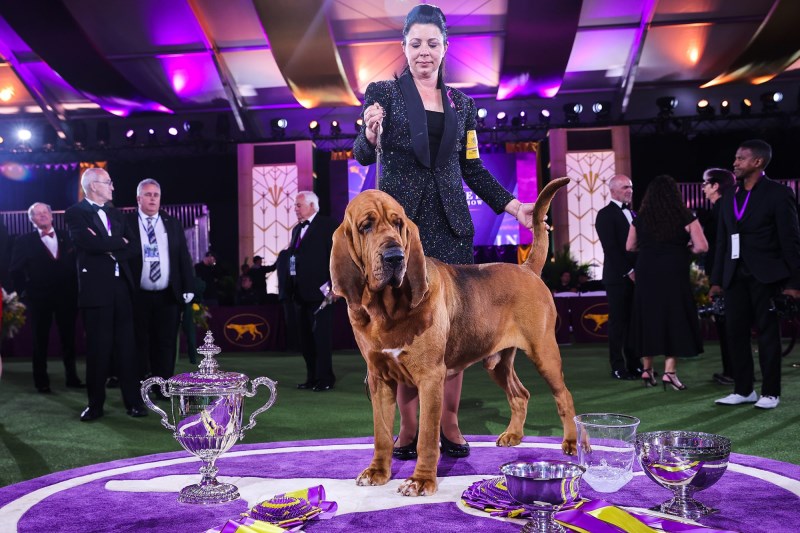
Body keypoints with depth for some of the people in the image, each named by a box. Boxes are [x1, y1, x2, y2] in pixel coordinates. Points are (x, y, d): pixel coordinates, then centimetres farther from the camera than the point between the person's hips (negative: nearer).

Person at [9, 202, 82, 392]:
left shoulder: (66, 237, 7)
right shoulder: (24, 241, 1)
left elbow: (76, 263, 7)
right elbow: (15, 270, -1)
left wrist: (76, 289, 0)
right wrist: (24, 292, -7)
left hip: (66, 296, 2)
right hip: (39, 298, -2)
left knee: (68, 339, 9)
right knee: (40, 341, 6)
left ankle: (72, 377, 19)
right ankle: (41, 381, 14)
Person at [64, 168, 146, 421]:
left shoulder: (115, 214, 16)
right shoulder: (75, 213, -1)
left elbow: (131, 248, 6)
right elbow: (90, 243, -18)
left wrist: (107, 248, -9)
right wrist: (118, 243, -5)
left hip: (121, 286, 5)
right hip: (96, 288, -4)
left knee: (126, 346, 6)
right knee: (98, 348, 2)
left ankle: (133, 401, 12)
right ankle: (95, 403, 14)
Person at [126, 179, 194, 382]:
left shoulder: (173, 223, 10)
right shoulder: (127, 222, 1)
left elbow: (184, 257, 8)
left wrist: (188, 288, 1)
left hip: (168, 296, 2)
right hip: (139, 296, -2)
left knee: (166, 343, 5)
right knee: (140, 344, 5)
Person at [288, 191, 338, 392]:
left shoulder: (327, 224, -4)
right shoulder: (297, 229, 19)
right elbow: (294, 257, 18)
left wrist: (330, 285, -15)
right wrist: (293, 288, 10)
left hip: (319, 292, -8)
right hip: (301, 293, 8)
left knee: (321, 337, -5)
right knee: (305, 338, 11)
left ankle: (325, 379, 3)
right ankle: (312, 377, 20)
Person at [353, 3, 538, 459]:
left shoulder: (461, 104, 16)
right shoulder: (383, 93, 6)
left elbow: (473, 169, 16)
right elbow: (364, 156, -5)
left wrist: (514, 206, 5)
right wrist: (371, 134, -28)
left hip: (449, 223, 3)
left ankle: (450, 423, 9)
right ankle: (409, 426, 7)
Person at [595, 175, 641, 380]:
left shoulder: (632, 214, 19)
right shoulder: (606, 214, -5)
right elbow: (610, 248, -12)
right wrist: (628, 271, -14)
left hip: (635, 276, 7)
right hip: (618, 277, -7)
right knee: (618, 322, -2)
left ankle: (634, 364, 13)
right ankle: (618, 367, 3)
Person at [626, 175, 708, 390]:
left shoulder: (640, 218, 3)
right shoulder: (685, 217, -4)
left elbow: (630, 247, 12)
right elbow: (701, 246, -10)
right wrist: (686, 248, 9)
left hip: (646, 275, 3)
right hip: (673, 275, -3)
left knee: (648, 319, 12)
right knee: (675, 318, 3)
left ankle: (647, 369, 19)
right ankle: (669, 372, -3)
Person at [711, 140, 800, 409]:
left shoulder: (778, 194, -5)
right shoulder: (730, 197, 12)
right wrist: (716, 279, 10)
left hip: (766, 275, -5)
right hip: (736, 276, 5)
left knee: (767, 332, 3)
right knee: (736, 332, 5)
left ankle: (770, 392, 12)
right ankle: (743, 389, 16)